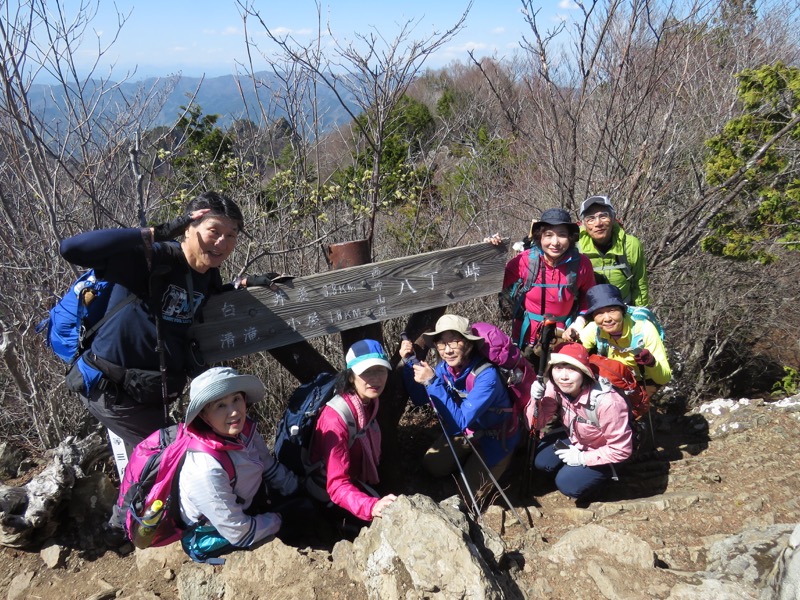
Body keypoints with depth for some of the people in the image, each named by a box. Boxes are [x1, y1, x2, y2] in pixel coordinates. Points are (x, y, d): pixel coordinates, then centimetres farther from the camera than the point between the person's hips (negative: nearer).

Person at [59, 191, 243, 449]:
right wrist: (156, 233, -39)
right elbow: (72, 248, -36)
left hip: (148, 390, 8)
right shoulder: (152, 259, -26)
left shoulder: (210, 279, -2)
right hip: (111, 389, -8)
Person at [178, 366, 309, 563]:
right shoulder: (207, 471, -37)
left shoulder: (244, 429, -17)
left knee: (308, 508, 7)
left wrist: (304, 493, 4)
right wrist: (279, 521, -12)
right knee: (296, 521, -5)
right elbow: (240, 534, -27)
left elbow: (271, 469, 3)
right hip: (214, 539, -7)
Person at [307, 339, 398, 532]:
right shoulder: (336, 418, -30)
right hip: (330, 495, -8)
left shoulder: (370, 404, -5)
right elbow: (337, 485, -35)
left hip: (357, 482, 8)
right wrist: (372, 506, -51)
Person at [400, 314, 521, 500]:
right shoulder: (445, 367, -16)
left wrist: (432, 382, -44)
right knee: (431, 466, 2)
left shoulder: (486, 375, -36)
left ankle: (502, 460, 19)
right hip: (466, 431, 6)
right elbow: (419, 399, -7)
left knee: (470, 490, -4)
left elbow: (460, 421, -39)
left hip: (496, 437, -6)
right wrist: (409, 363, -21)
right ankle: (474, 455, 24)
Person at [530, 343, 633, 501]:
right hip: (574, 439, 5)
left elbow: (622, 450, -26)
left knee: (568, 484, -20)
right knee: (540, 460, -13)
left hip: (602, 453, -5)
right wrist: (535, 400, -34)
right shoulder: (555, 387, -21)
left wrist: (582, 458, -23)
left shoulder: (607, 402, -38)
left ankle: (604, 473, 8)